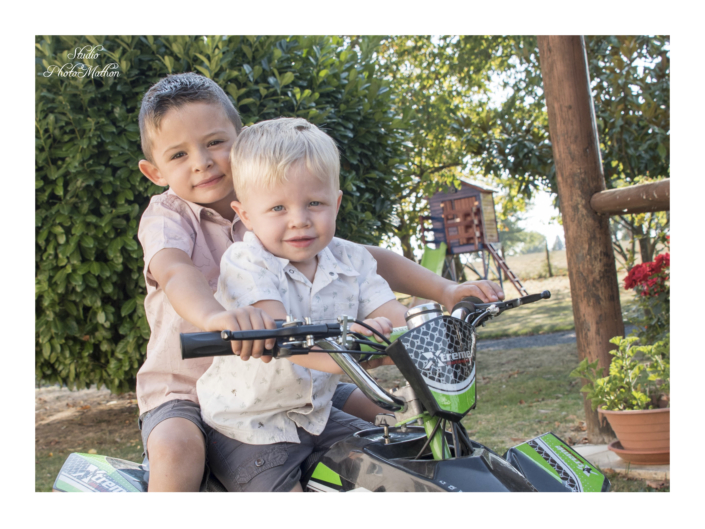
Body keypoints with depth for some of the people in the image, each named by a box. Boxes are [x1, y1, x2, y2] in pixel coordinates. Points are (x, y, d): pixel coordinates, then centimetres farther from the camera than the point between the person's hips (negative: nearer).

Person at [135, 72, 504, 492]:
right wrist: (215, 315, -55)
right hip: (185, 392, -4)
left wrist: (446, 291, -13)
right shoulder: (166, 215, -8)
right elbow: (174, 271, -32)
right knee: (177, 449, -35)